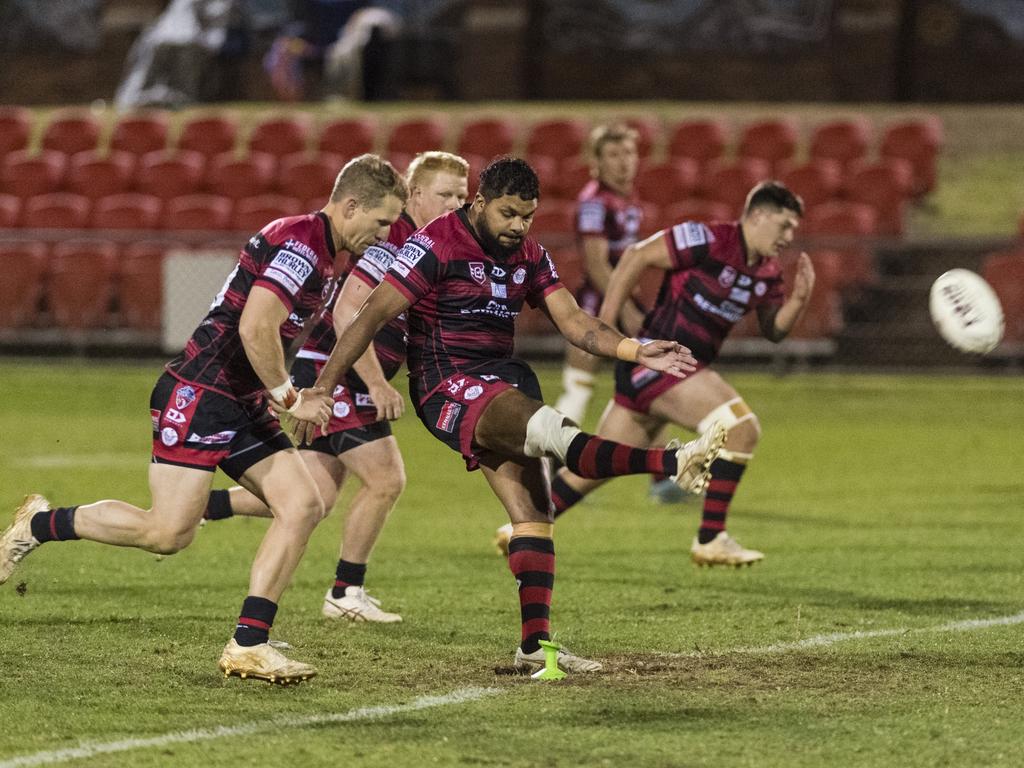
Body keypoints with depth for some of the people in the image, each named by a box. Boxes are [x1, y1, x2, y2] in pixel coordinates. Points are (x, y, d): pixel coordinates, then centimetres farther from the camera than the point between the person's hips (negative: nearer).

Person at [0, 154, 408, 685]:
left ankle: (248, 644, -5)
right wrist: (287, 397, -12)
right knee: (169, 532, -14)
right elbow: (255, 329, -24)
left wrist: (287, 395, 16)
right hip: (200, 392, -10)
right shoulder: (297, 243, -16)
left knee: (304, 506, -4)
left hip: (244, 405, 10)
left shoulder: (321, 258, 17)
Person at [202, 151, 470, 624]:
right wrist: (378, 386, -25)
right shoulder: (392, 239, -17)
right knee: (386, 480, -8)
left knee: (314, 498, 4)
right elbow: (347, 313, -24)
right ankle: (346, 594, 5)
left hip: (346, 383, 9)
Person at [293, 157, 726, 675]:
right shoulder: (436, 245, -11)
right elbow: (373, 315, -12)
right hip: (447, 386, -8)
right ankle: (672, 463, -41)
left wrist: (638, 352, -8)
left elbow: (572, 321, 8)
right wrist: (321, 389, -17)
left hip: (503, 382, 8)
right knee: (551, 429, -29)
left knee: (532, 511, -2)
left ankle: (535, 644, -3)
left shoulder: (529, 256, 11)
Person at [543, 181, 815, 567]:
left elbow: (773, 330, 16)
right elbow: (637, 256, -12)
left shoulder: (767, 273, 9)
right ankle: (710, 539, -15)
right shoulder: (708, 240, -16)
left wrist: (798, 299, -4)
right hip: (658, 359, -9)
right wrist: (604, 322, -13)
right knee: (741, 428, -19)